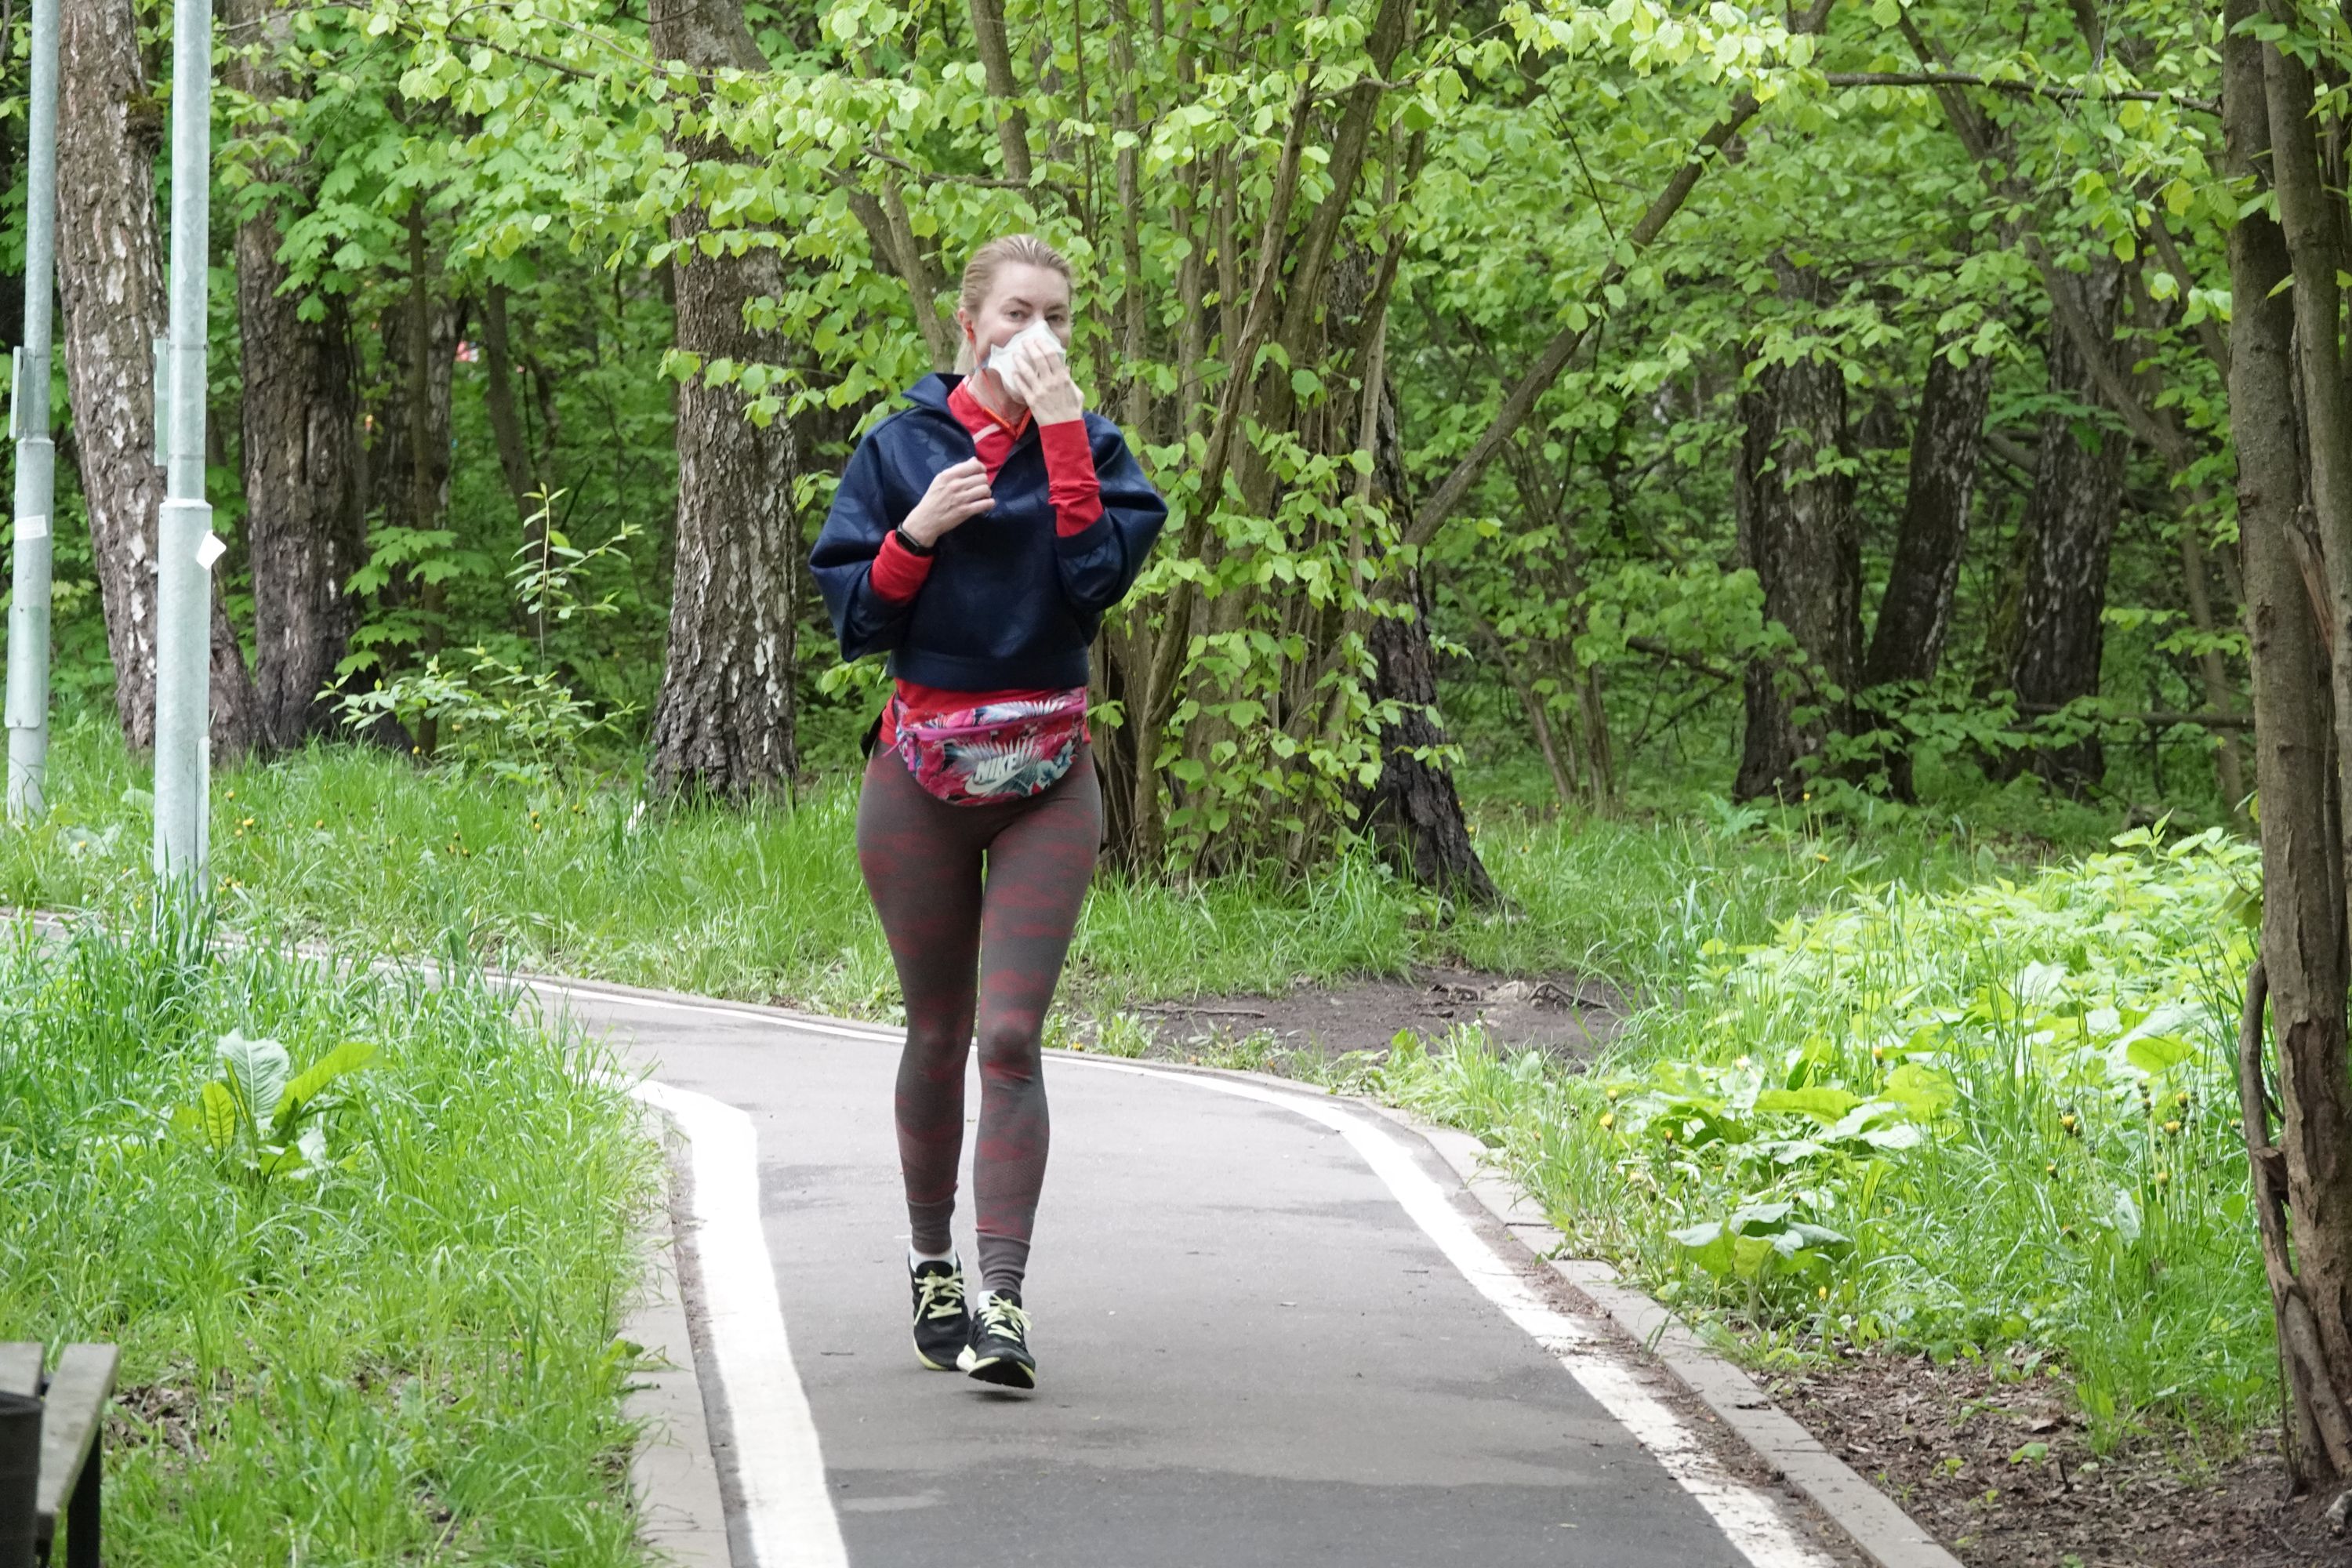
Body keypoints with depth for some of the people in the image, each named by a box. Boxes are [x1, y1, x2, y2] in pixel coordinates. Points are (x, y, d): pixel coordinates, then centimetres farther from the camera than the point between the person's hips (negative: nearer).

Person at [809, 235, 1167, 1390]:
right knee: (938, 1033, 10)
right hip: (919, 774, 1)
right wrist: (918, 533, -14)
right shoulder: (903, 448, 3)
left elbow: (1100, 575, -15)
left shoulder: (1088, 446, 3)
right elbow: (850, 614, 1)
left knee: (1010, 1036, -12)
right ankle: (931, 1264, 28)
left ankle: (1002, 1299, -16)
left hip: (1046, 781, -1)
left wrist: (1058, 427, -15)